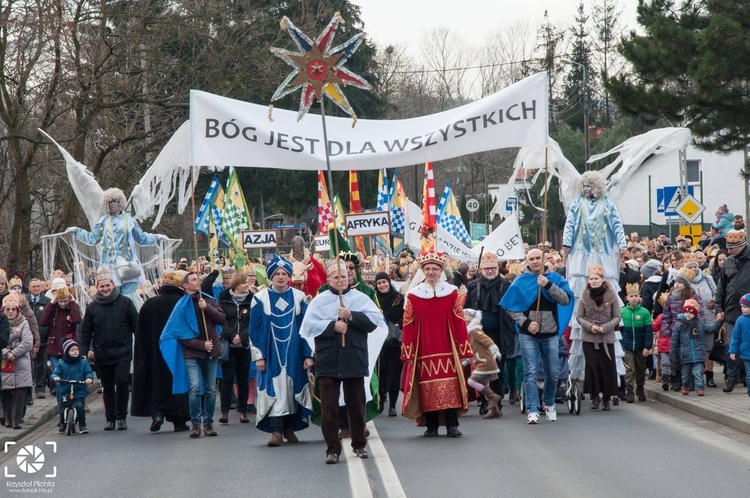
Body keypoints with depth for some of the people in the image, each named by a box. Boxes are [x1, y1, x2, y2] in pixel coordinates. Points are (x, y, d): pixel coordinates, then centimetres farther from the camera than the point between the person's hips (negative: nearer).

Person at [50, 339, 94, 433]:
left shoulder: (83, 362, 5)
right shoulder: (61, 364, 5)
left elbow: (89, 372, 1)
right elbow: (55, 373, 3)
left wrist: (89, 378, -21)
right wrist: (55, 377, -21)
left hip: (79, 391, -1)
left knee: (79, 406, -20)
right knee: (62, 408, 1)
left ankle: (82, 425, -5)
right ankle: (62, 424, 28)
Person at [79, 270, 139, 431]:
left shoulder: (125, 303, 3)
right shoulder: (92, 307, 8)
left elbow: (136, 325, 6)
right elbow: (85, 332, 11)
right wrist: (84, 351, 2)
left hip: (122, 352, -2)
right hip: (102, 355, 2)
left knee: (122, 382, -13)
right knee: (107, 387, 8)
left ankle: (121, 417, -1)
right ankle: (110, 418, 18)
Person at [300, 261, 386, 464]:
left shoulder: (361, 298, 7)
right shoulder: (320, 300, 4)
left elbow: (375, 320, -6)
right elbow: (309, 325, -6)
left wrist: (351, 316, -15)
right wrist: (333, 326, -15)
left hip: (354, 361, 1)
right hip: (327, 362, -1)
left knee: (356, 405, 9)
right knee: (329, 407, -2)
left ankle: (359, 445, 23)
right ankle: (332, 449, 4)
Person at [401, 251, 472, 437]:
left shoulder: (452, 292, 7)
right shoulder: (413, 295, 5)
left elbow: (459, 322, 5)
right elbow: (408, 326, 5)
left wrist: (464, 349, 1)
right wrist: (408, 353, 0)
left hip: (447, 349, 0)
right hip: (424, 350, 0)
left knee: (450, 386, -6)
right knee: (427, 389, -1)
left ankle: (452, 425, -3)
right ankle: (431, 426, 6)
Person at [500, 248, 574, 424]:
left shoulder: (555, 278, 5)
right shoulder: (520, 281, 3)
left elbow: (566, 300, -8)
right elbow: (511, 307, 1)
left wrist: (548, 285, -18)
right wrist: (526, 323, -11)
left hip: (551, 333, 1)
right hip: (528, 334, -1)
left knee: (553, 372, 8)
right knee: (531, 373, -6)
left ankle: (549, 404, 29)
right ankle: (533, 410, -6)